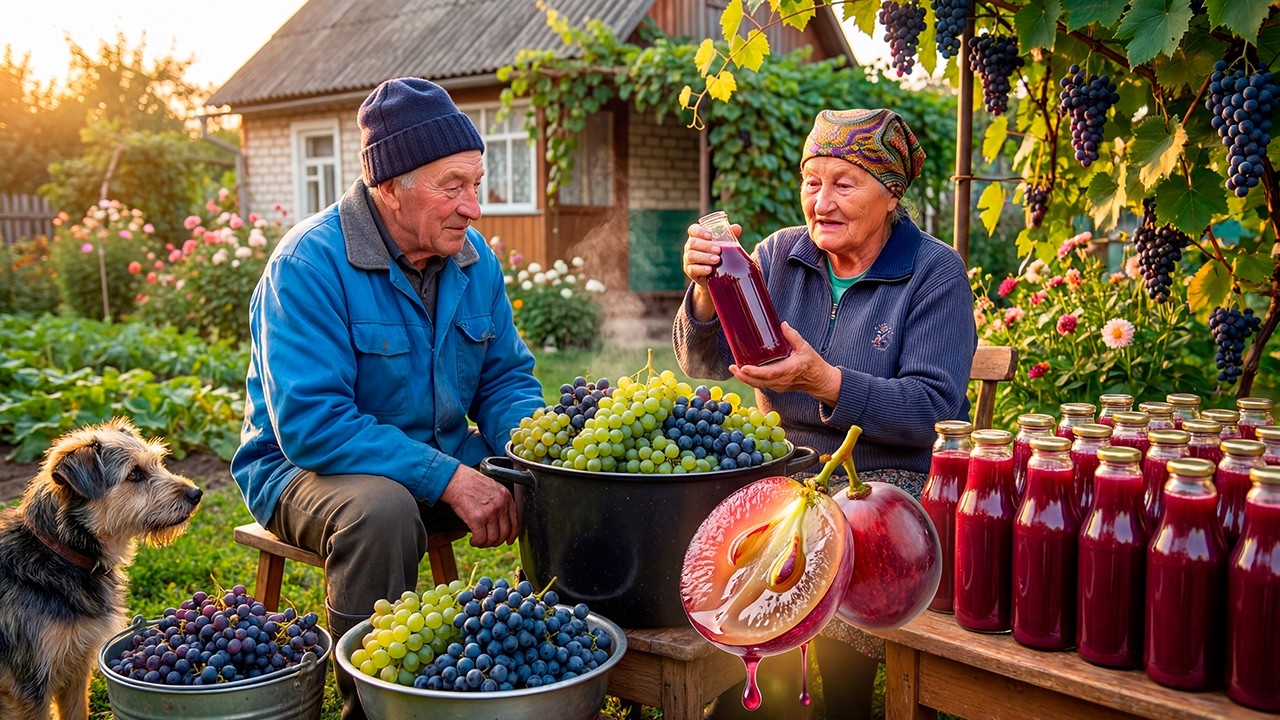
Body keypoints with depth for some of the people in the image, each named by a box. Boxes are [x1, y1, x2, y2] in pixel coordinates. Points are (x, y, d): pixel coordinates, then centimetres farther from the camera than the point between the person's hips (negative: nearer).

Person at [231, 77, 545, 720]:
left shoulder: (474, 257, 0)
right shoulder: (310, 263, -20)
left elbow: (506, 378, 6)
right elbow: (310, 424, -27)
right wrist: (445, 478, -32)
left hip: (444, 460, 6)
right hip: (307, 468, -6)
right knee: (381, 509, -38)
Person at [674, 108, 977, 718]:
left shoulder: (936, 272, -4)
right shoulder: (779, 255, 7)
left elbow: (933, 409, -14)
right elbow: (704, 363, 1)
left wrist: (825, 382, -28)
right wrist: (707, 289, -20)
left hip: (892, 477, -3)